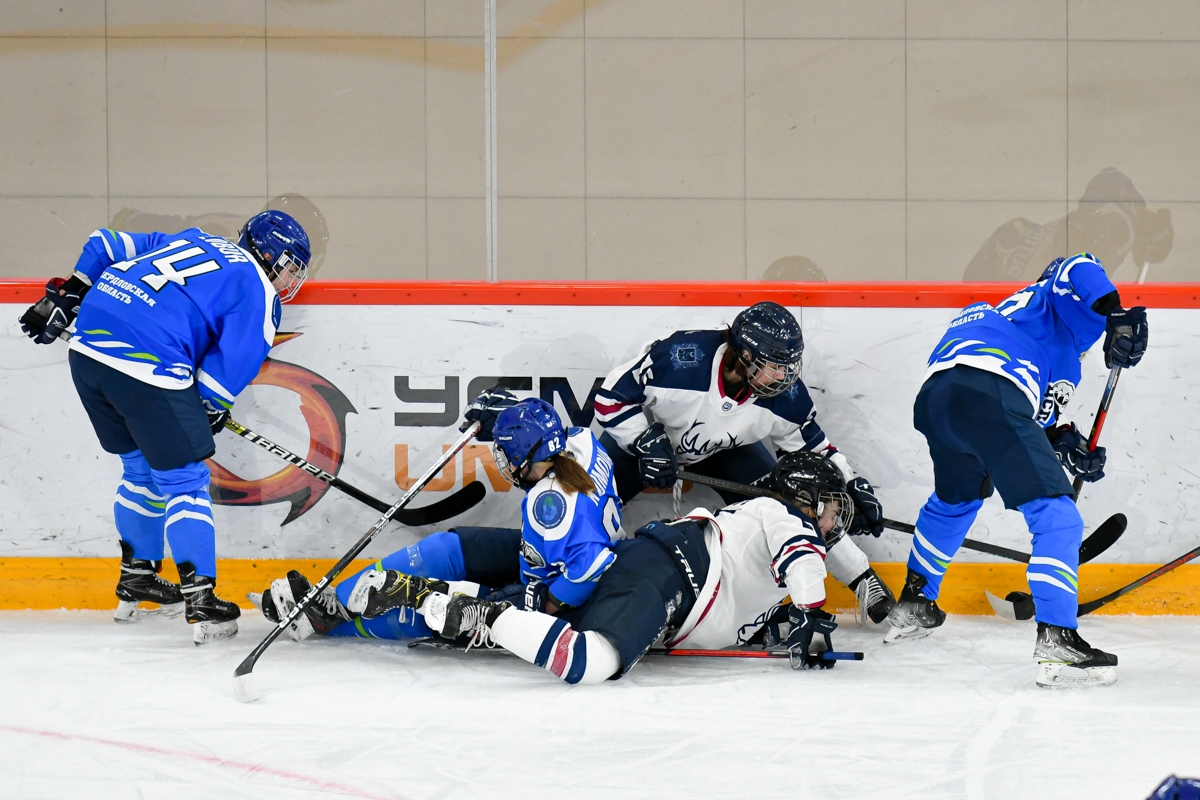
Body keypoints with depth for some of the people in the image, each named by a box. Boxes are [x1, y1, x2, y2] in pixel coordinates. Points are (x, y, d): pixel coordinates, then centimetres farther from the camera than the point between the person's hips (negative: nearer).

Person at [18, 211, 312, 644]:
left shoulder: (191, 240, 27)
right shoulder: (259, 293, 6)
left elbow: (106, 245, 27)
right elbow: (232, 364, -2)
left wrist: (66, 296, 31)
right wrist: (210, 410, 15)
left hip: (87, 347, 8)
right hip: (147, 367, -8)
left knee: (143, 469, 25)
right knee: (184, 480, 3)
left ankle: (136, 579, 35)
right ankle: (200, 602, 0)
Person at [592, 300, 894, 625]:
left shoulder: (786, 395, -26)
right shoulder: (680, 357, -40)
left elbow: (810, 446, -7)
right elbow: (611, 397, -28)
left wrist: (852, 488, -12)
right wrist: (646, 443, -35)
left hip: (728, 448, 2)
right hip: (645, 432, -2)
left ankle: (862, 580, 4)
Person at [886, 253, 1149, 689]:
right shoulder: (1066, 316, 20)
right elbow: (1079, 273, -5)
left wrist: (1064, 443, 25)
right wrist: (1116, 312, -17)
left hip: (934, 398, 9)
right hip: (987, 394, -9)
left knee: (953, 500, 37)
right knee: (1056, 517, -8)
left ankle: (912, 607, 49)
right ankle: (1056, 643, -20)